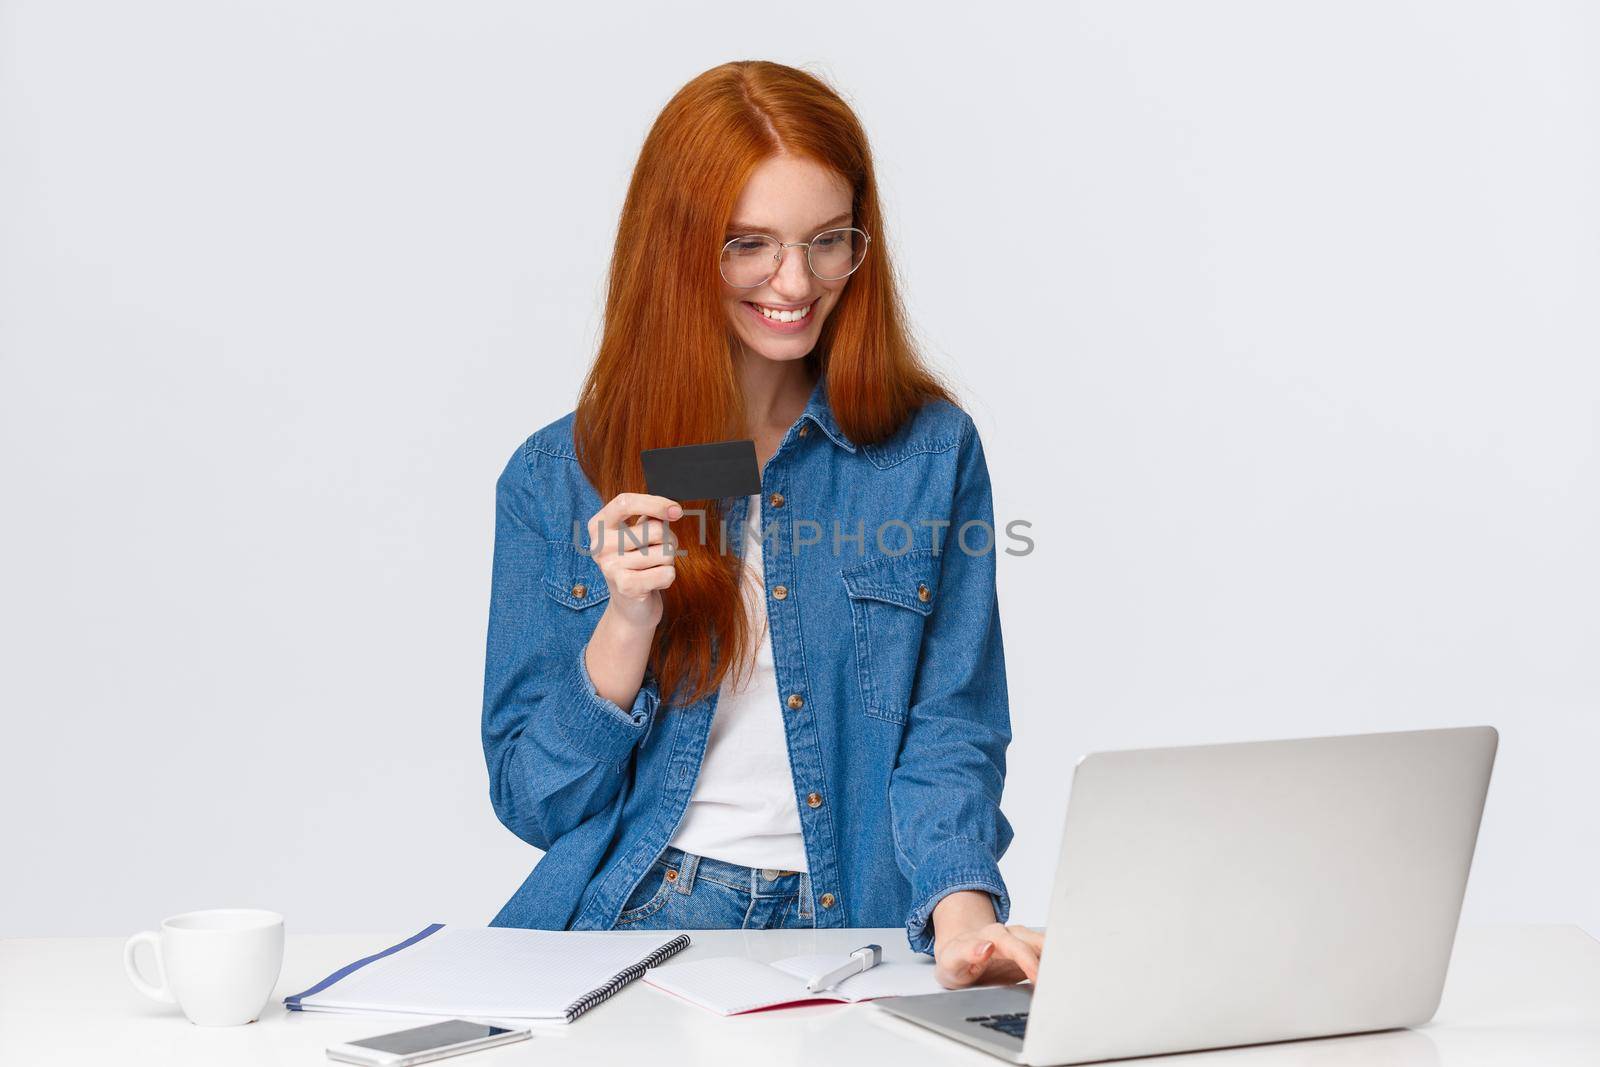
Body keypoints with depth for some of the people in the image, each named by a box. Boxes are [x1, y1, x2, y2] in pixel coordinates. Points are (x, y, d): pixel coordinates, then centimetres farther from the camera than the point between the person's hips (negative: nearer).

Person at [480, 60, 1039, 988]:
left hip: (852, 931, 1)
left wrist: (962, 912, -20)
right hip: (630, 922, -1)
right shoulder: (556, 478, 6)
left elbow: (949, 736, 1)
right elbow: (534, 801, 6)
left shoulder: (930, 451, 6)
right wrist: (627, 625, -11)